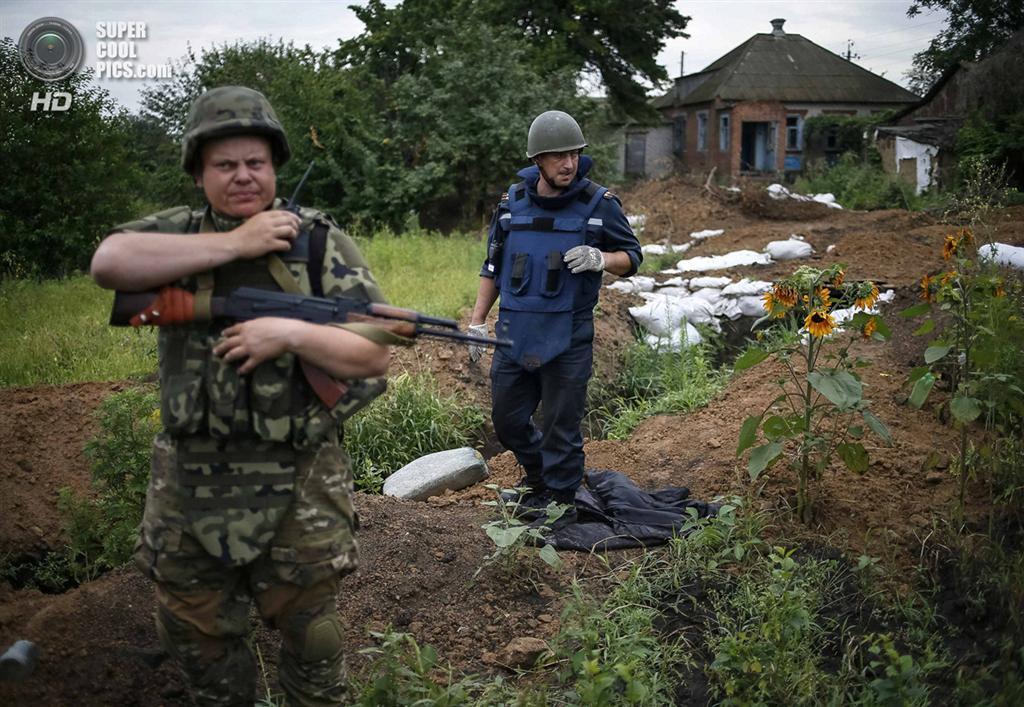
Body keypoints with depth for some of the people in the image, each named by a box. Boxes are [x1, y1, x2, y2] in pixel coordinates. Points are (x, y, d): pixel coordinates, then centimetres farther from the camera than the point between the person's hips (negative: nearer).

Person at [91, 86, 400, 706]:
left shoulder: (322, 242, -2)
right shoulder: (178, 233, 4)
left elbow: (376, 355, -6)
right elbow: (109, 263, -19)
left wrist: (290, 333, -22)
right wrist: (235, 243, -18)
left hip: (297, 489, -2)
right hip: (188, 486, 3)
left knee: (310, 644, 11)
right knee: (196, 638, 19)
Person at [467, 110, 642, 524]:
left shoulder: (598, 204, -4)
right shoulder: (513, 203, 4)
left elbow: (632, 256, 3)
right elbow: (493, 266, 13)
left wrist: (600, 259, -19)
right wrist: (477, 322, 10)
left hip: (567, 337, -4)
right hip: (514, 333, 4)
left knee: (561, 425, 3)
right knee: (507, 419, 14)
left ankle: (560, 501, 20)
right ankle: (537, 476, 39)